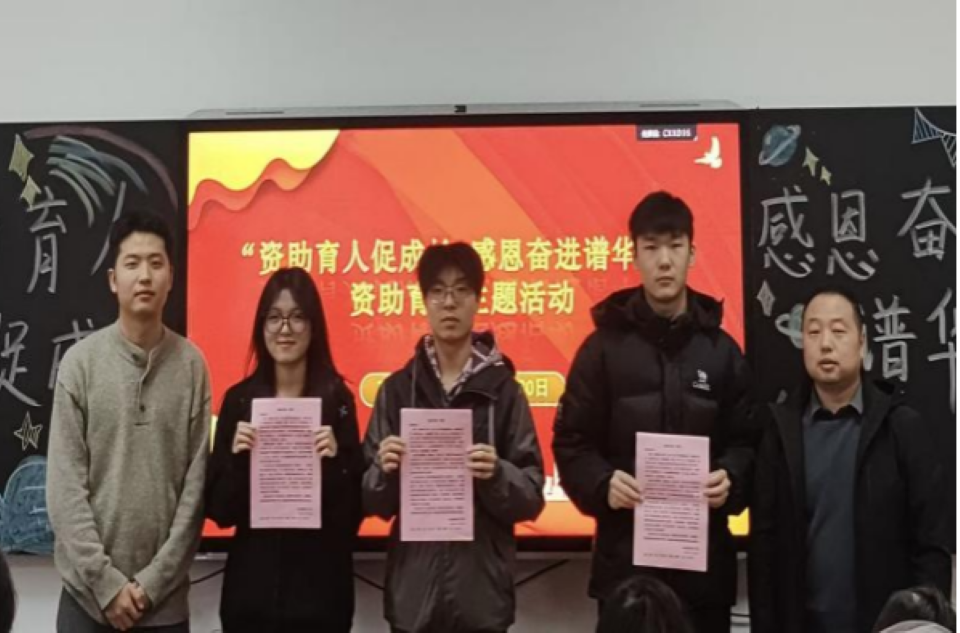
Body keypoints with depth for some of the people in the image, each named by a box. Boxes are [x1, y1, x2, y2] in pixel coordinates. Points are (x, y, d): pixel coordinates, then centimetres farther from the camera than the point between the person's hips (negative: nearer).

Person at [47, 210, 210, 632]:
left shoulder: (192, 365, -1)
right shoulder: (81, 362, -3)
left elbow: (197, 485, -2)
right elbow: (64, 489, -5)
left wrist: (153, 582, -7)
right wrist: (106, 582, -10)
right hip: (88, 594, 0)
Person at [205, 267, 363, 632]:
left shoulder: (337, 399, -5)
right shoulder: (239, 398, 1)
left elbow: (354, 510, -5)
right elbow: (219, 511, 1)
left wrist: (335, 461, -20)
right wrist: (236, 459, -15)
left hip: (319, 587, -2)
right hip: (250, 587, 2)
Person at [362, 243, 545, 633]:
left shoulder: (503, 388, 0)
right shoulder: (397, 389, 4)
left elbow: (532, 496, -2)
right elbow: (372, 501, 4)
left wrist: (497, 474, -21)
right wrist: (384, 471, -16)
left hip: (481, 589, -1)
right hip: (413, 589, 1)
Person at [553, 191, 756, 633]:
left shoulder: (722, 349, 7)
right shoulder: (605, 344, 1)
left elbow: (747, 441, 8)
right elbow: (572, 442, 0)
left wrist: (731, 480, -13)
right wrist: (602, 484, -18)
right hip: (624, 557, -1)